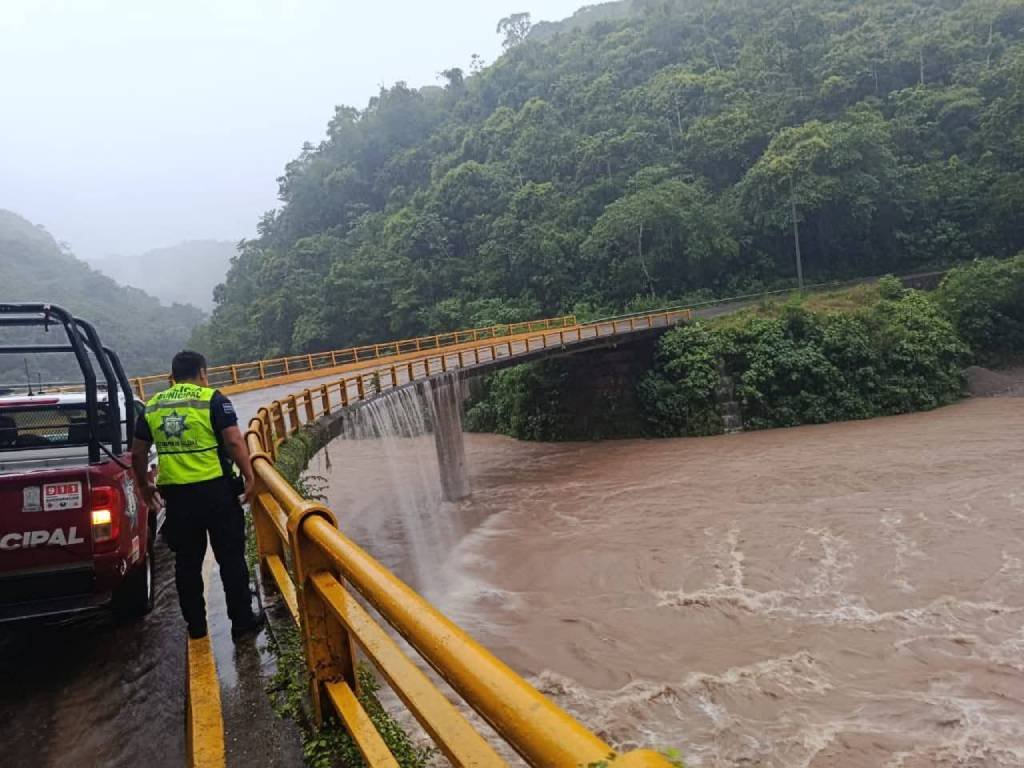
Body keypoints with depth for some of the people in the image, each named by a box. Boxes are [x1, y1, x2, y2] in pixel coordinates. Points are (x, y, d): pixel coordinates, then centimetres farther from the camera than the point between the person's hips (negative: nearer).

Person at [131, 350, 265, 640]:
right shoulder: (212, 399, -5)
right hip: (215, 489, -4)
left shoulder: (153, 406, 9)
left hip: (175, 493, 4)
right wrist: (249, 476, -6)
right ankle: (242, 621, 12)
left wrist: (144, 484, 26)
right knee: (230, 558, 6)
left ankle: (196, 625, 23)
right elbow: (234, 441, -14)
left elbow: (137, 452, 13)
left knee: (187, 561, 14)